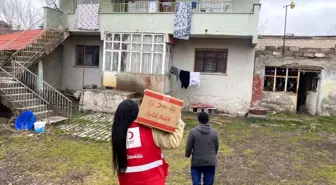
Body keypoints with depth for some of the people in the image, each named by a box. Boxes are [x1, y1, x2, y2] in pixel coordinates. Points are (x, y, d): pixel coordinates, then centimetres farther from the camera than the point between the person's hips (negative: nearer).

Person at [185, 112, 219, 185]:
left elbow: (188, 147, -7)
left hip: (197, 162, -2)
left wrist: (187, 154, 14)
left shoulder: (193, 131, -12)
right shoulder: (214, 132, -3)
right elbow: (216, 146, 7)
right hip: (210, 162, 2)